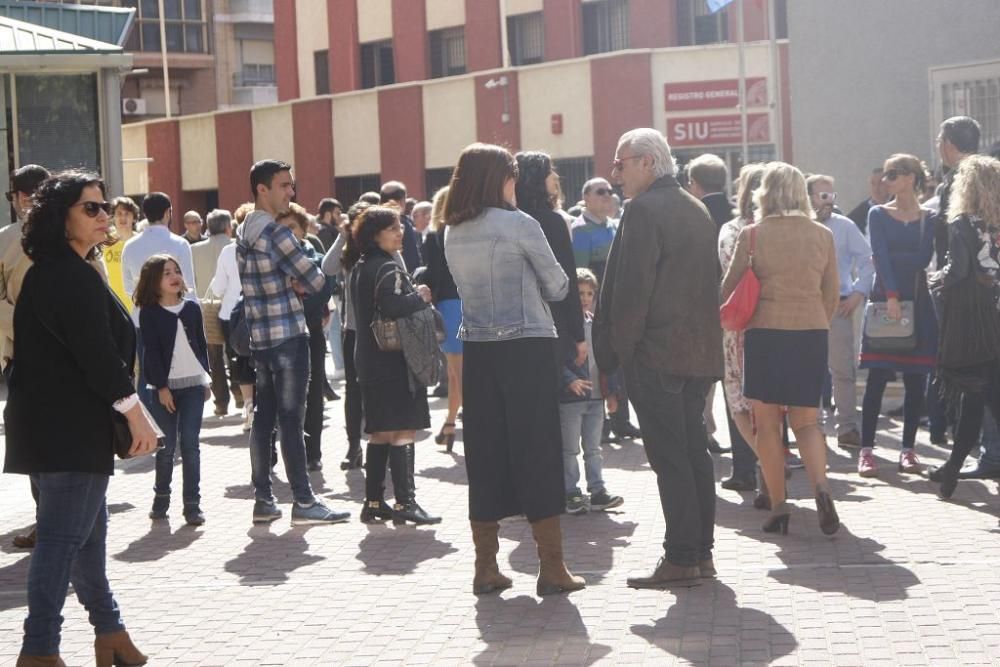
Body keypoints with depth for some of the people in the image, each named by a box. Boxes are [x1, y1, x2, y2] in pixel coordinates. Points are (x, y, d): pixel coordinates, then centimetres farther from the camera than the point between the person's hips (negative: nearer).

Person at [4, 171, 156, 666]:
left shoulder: (52, 272, 17)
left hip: (53, 423, 11)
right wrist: (136, 414, -17)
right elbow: (97, 352, -21)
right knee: (64, 536, -8)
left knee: (87, 531, 18)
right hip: (69, 426, -11)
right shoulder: (70, 276, -16)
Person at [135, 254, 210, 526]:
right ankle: (161, 498, 20)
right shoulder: (149, 313, -3)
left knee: (190, 444, 0)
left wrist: (206, 378, 10)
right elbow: (151, 351, -6)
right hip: (165, 386, -2)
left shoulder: (192, 308, 7)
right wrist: (161, 386, -10)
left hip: (193, 384, 2)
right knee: (167, 445, 4)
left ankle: (192, 503, 0)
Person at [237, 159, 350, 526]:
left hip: (258, 337, 9)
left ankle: (262, 499, 13)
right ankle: (303, 502, 0)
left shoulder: (243, 232, 13)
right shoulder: (276, 232, -15)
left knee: (263, 416, 10)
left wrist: (290, 285, 4)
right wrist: (300, 283, 8)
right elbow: (315, 280, -13)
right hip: (288, 335, -9)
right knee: (291, 419, -5)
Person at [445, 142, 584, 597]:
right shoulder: (519, 225, -9)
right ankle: (552, 568, 1)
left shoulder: (452, 234, 8)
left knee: (485, 455, 8)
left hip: (478, 351, 5)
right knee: (538, 453, -1)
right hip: (526, 349, -5)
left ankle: (486, 567, 12)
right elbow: (558, 287, -2)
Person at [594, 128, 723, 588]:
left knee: (669, 457, -5)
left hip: (655, 352, -8)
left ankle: (681, 558, -3)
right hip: (700, 351, 8)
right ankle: (702, 552, 17)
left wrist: (614, 353, -11)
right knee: (695, 450, 12)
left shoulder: (644, 209, -12)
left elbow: (631, 288, -16)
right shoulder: (697, 210, 15)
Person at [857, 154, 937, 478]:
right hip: (885, 301, -1)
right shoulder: (878, 214, 5)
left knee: (916, 379, 2)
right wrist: (891, 297, -20)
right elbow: (881, 257, -9)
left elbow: (923, 259, -7)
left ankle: (908, 449, 10)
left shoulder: (929, 218, 7)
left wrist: (891, 259, -8)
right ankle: (866, 450, -4)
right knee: (877, 378, -5)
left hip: (919, 305, 1)